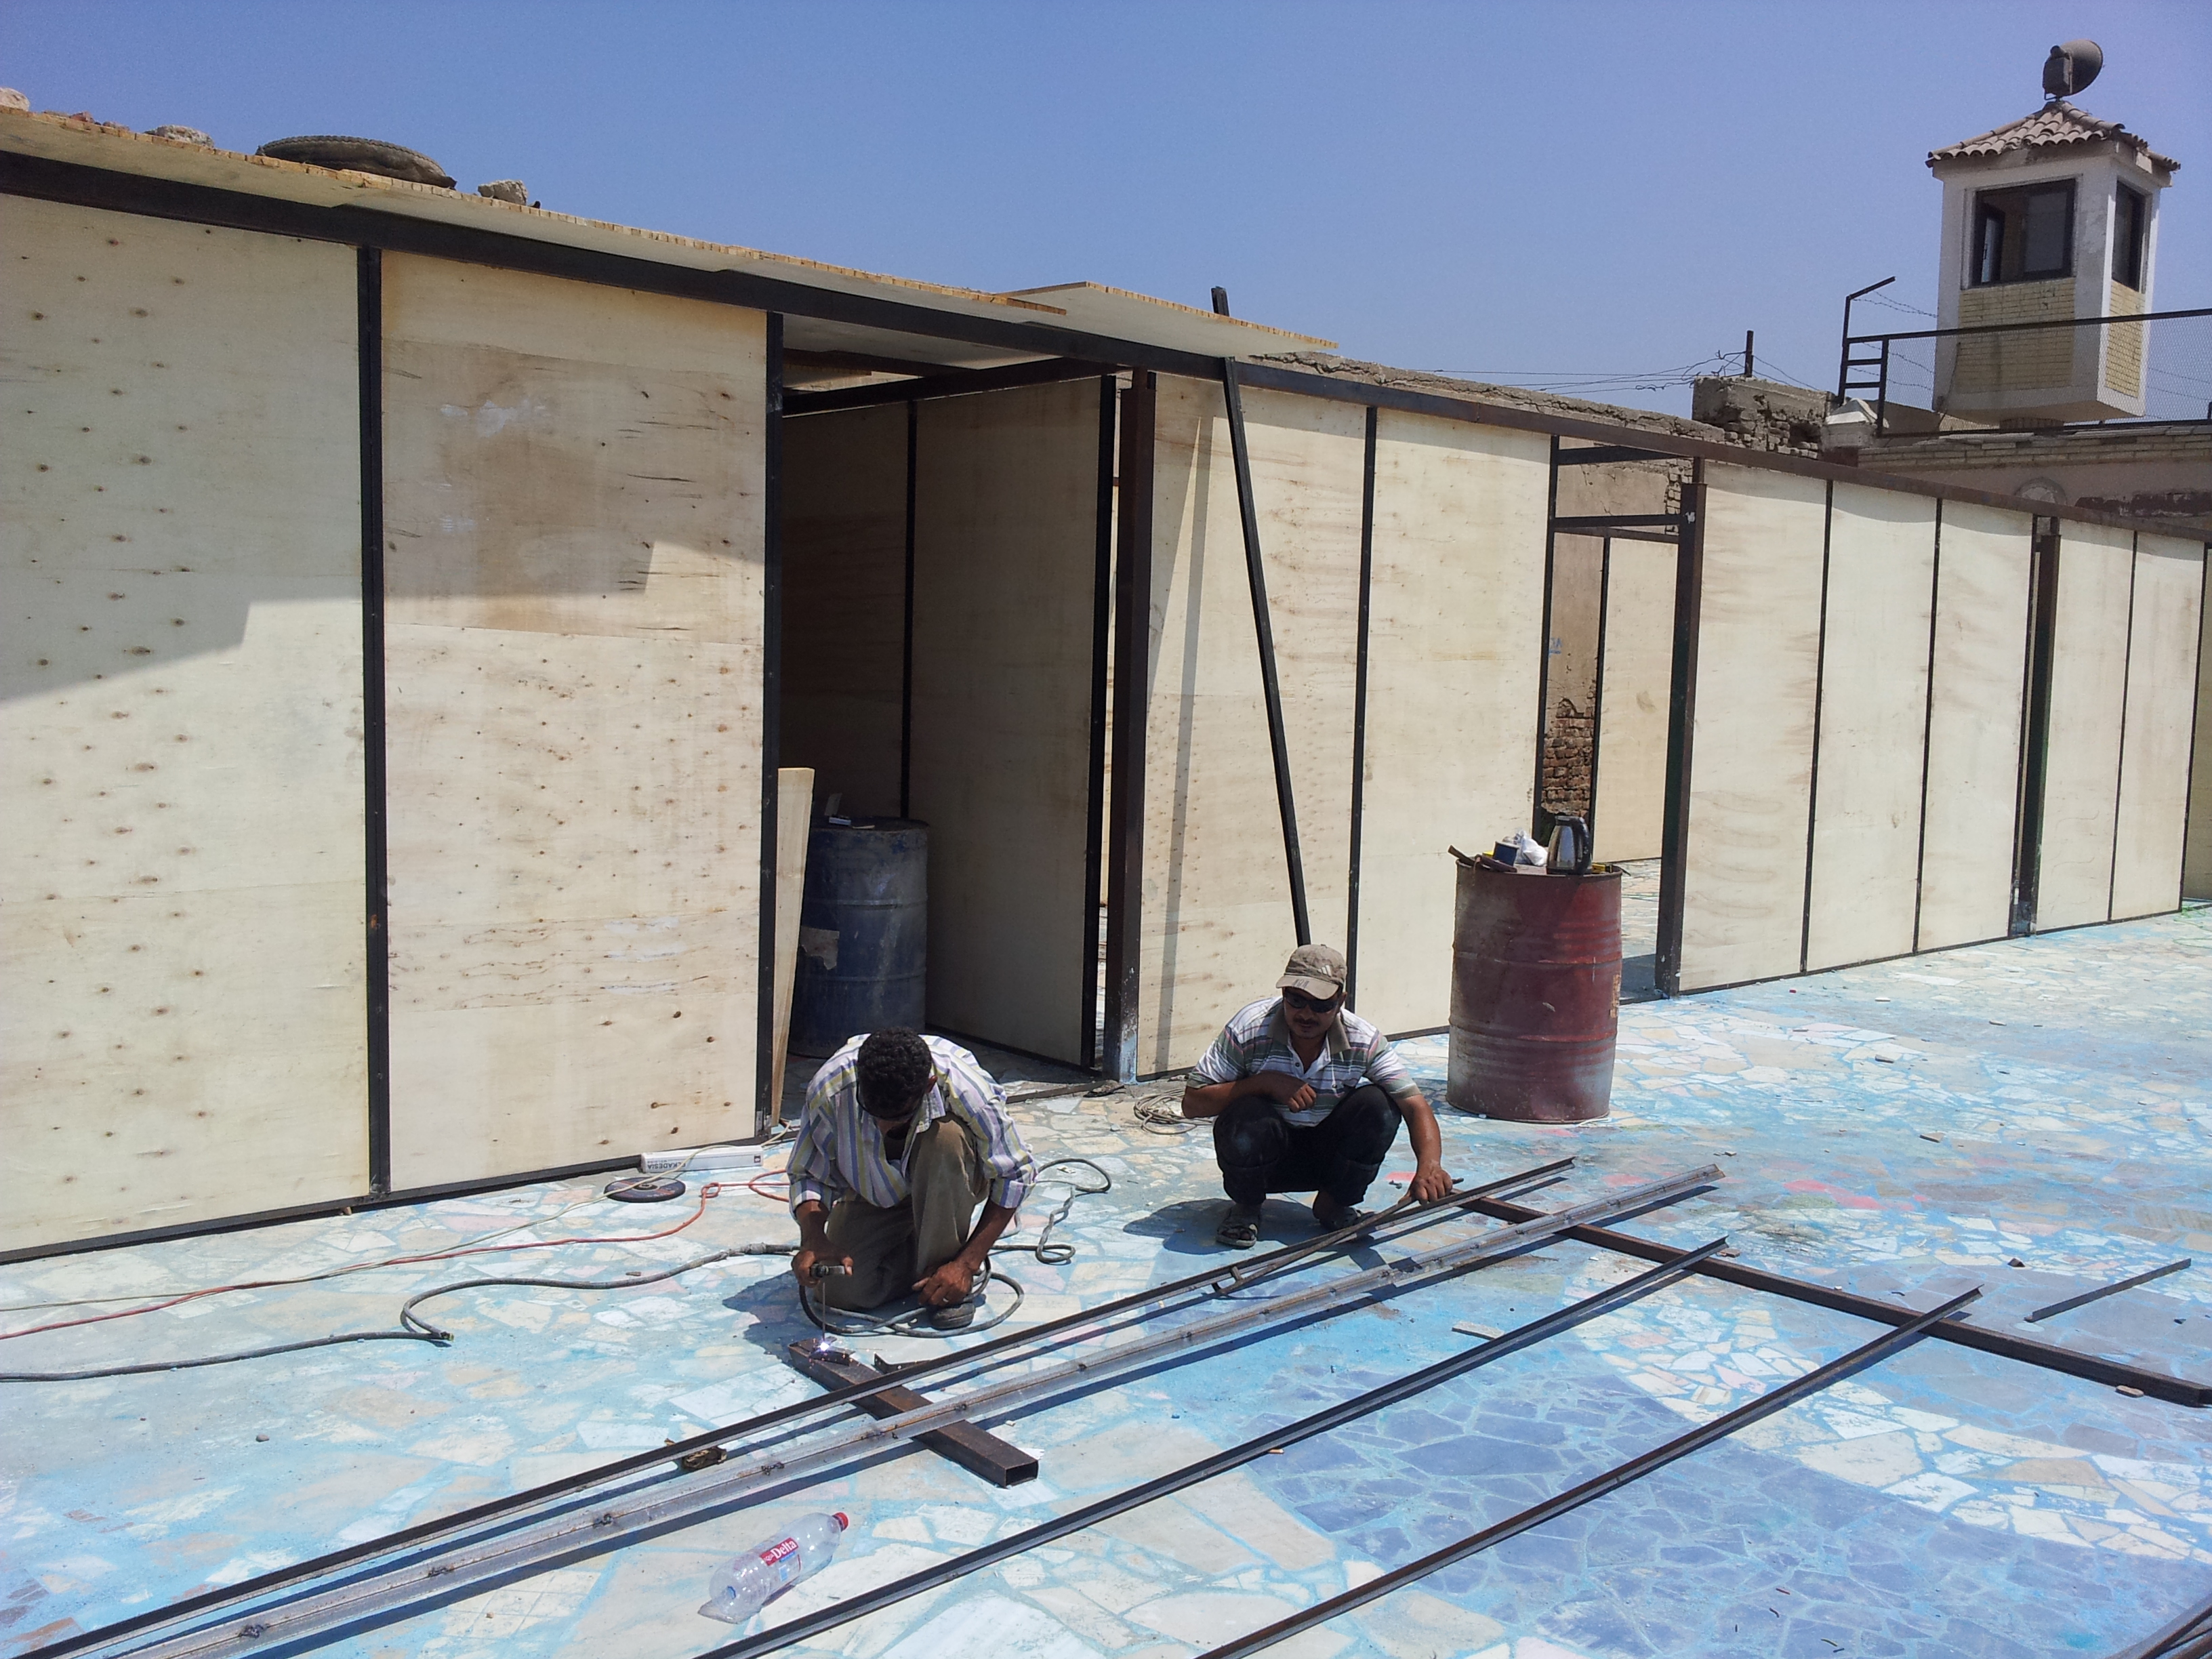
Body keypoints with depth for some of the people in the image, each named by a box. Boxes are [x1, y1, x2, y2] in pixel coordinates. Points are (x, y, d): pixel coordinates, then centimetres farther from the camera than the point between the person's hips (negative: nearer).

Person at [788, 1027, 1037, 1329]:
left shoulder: (968, 1089, -34)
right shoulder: (829, 1089, -30)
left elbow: (1015, 1174, -21)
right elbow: (808, 1174, -15)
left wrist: (967, 1263, -26)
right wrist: (815, 1239, -35)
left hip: (951, 1186, -2)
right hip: (874, 1196, 2)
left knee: (944, 1137, -36)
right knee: (839, 1291, -21)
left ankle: (945, 1255, -15)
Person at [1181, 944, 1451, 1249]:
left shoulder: (1363, 1041, -15)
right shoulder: (1249, 1029, -21)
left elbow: (1415, 1106, -20)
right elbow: (1192, 1103, -20)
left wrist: (1429, 1165, -40)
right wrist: (1266, 1082, -31)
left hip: (1326, 1154, 2)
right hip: (1262, 1156, -2)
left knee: (1379, 1104, -23)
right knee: (1247, 1117, -36)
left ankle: (1333, 1204, 2)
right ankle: (1245, 1206, -2)